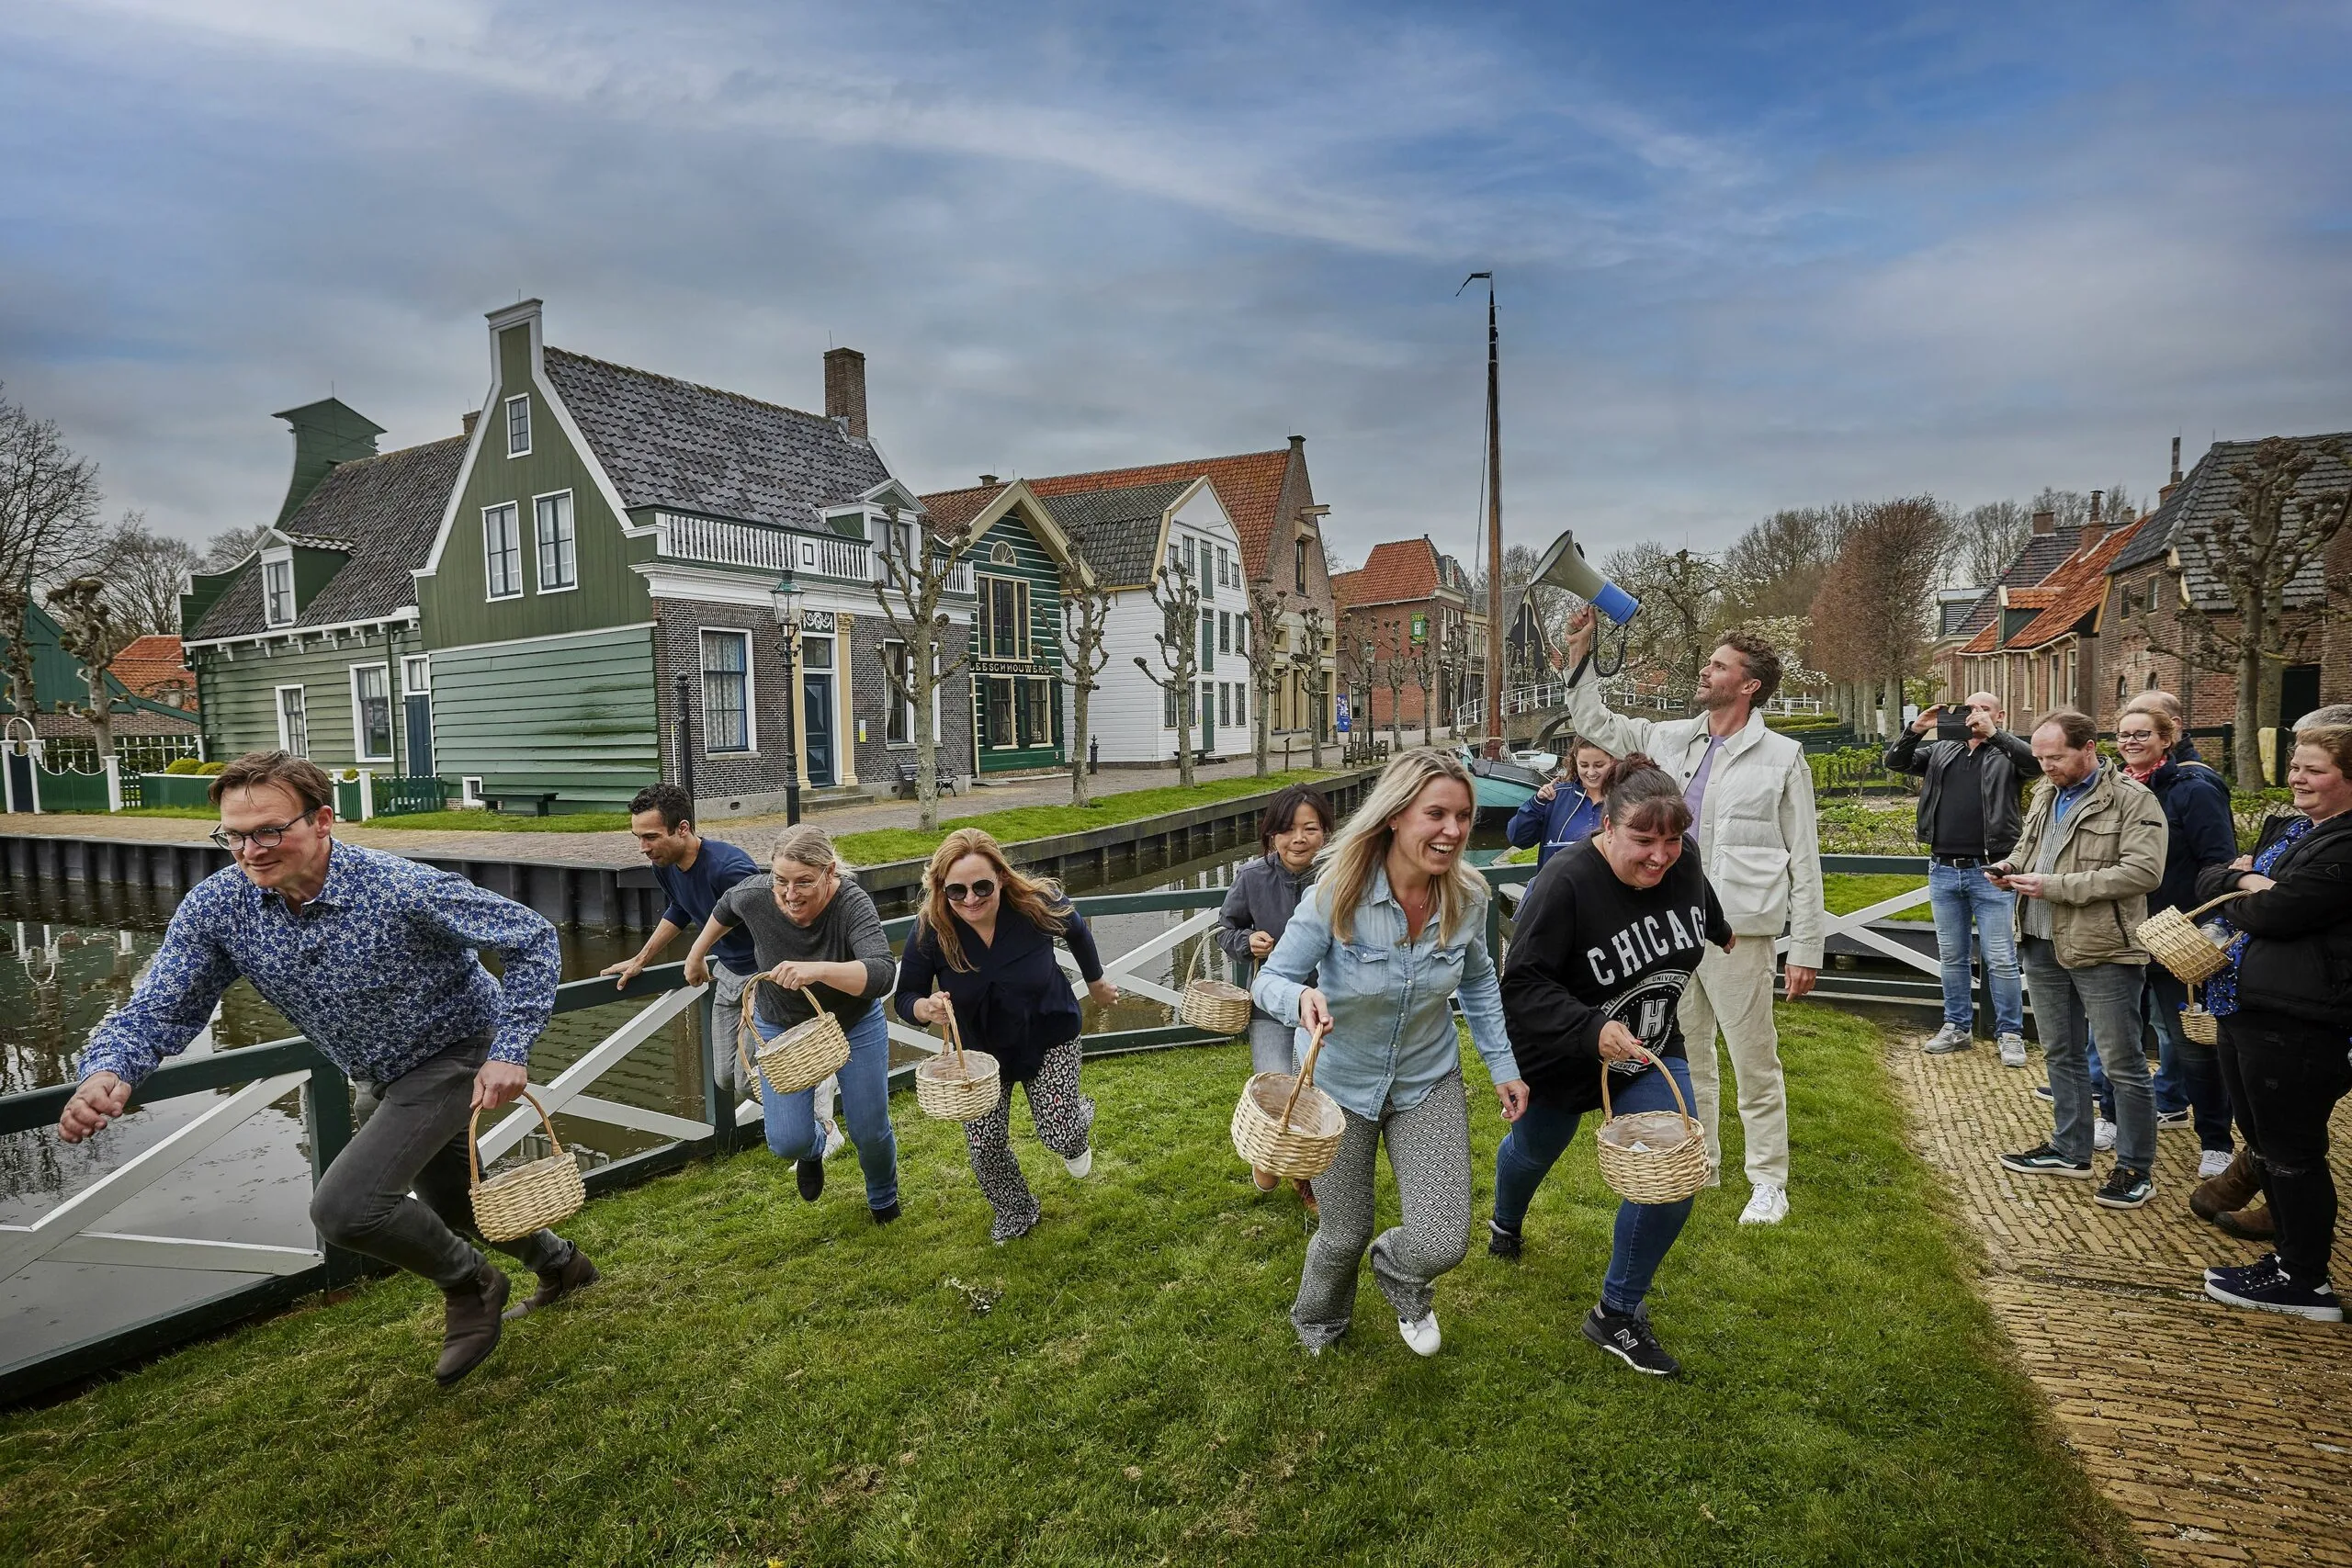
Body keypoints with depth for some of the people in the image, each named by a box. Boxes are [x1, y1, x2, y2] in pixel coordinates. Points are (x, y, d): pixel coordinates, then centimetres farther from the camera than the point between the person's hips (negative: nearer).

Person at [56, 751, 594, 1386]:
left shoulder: (401, 888, -33)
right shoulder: (215, 906, -17)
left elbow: (532, 938, -25)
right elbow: (155, 1011, -14)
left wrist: (511, 1050, -28)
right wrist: (107, 1074, -36)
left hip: (455, 1054, -7)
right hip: (376, 1079, 7)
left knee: (345, 1208, -21)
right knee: (450, 1207, 24)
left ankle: (469, 1283, 8)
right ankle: (560, 1264, 52)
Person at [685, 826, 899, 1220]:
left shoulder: (852, 904, -33)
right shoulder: (755, 895, -24)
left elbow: (881, 974, -47)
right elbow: (724, 908, 2)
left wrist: (818, 970, -61)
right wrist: (697, 955, 14)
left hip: (854, 1024, -2)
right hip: (782, 1027, 2)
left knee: (871, 1132, 7)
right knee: (786, 1142, -8)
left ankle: (883, 1199, 43)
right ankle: (815, 1145, 32)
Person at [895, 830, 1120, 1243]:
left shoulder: (1036, 904, -28)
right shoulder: (929, 931, -27)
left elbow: (1076, 931, -4)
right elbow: (905, 997, -14)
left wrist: (1096, 983, 12)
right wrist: (924, 1008, -39)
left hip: (1048, 1038, -1)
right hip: (980, 1048, 1)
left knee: (1058, 1134, -4)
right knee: (985, 1144, 1)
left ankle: (1078, 1117, 37)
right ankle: (1015, 1214, 33)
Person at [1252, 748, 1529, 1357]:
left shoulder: (1467, 897, -15)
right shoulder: (1337, 893, -26)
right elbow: (1270, 980, -19)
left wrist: (1503, 1065, 4)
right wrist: (1302, 997, -41)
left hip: (1429, 1083, 2)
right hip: (1339, 1083, -2)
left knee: (1443, 1243, -9)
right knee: (1344, 1237, 13)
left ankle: (1396, 1269, 32)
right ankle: (1318, 1328, 50)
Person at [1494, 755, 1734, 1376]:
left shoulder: (1684, 862, -14)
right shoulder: (1564, 883, -33)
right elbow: (1523, 984, -33)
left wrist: (1726, 934, 31)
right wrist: (1592, 1030, -45)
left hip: (1651, 1048, 4)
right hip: (1562, 1053, -4)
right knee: (1534, 1149, 23)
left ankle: (1617, 1315, 10)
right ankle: (1505, 1224, 60)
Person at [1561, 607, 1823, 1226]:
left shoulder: (1781, 757, -5)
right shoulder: (1670, 740, 7)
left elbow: (1805, 862, -5)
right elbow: (1594, 724, 17)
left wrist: (1807, 950, -8)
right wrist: (1579, 654, 6)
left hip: (1738, 934, -5)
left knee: (1754, 1065, 6)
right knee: (1686, 1059, 17)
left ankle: (1768, 1181, 22)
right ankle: (1698, 1166, 33)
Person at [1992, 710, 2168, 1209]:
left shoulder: (2133, 800, -12)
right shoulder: (2044, 794, 10)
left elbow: (2143, 871, -22)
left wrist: (2054, 886, -23)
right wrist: (2009, 866, 2)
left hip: (2102, 949, -7)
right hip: (2043, 946, 7)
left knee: (2122, 1064, 4)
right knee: (2062, 1053, 17)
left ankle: (2136, 1168, 17)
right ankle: (2070, 1151, 31)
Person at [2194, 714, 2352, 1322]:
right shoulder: (2283, 829, 15)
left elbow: (2276, 914, -20)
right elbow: (2206, 878, 14)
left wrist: (2233, 898, -1)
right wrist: (2241, 879, -6)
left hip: (2295, 1021, -9)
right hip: (2242, 1007, 9)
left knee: (2291, 1154, 3)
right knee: (2264, 1144, 19)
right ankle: (2292, 1256, 33)